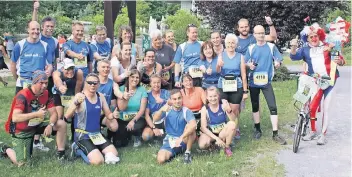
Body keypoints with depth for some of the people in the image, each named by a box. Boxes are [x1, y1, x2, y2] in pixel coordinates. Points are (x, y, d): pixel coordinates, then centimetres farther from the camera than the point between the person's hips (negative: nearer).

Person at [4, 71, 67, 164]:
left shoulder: (46, 94, -9)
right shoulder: (23, 96, -29)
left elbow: (54, 113, -8)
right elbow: (15, 118, -40)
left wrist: (50, 125, -29)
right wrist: (36, 114, -47)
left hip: (37, 125, 6)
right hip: (21, 130, -6)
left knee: (61, 124, -11)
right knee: (22, 163, -9)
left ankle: (61, 153, 0)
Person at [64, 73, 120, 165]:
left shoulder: (101, 96, 4)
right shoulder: (80, 96, -14)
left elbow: (108, 114, 15)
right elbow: (67, 116, -25)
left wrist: (113, 115, -9)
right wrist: (76, 103, -42)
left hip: (97, 134, 6)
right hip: (82, 135, -6)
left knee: (114, 154, -5)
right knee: (98, 161, -20)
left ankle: (95, 150, 18)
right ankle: (81, 149, 8)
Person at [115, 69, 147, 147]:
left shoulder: (142, 89, -3)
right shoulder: (121, 89, -1)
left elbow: (142, 109, -9)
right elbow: (121, 108, -9)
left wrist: (133, 120, -22)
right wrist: (124, 98, -29)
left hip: (137, 119, -1)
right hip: (122, 120, 1)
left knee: (135, 127, -36)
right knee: (118, 143, -13)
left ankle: (136, 137, 2)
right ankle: (128, 135, 22)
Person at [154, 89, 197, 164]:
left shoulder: (186, 111, -10)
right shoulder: (167, 110, 0)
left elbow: (194, 124, -30)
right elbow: (155, 119, -16)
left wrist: (181, 137, -40)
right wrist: (161, 110, -37)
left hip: (183, 141, -1)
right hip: (169, 141, 1)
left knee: (190, 127, -30)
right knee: (161, 159, -26)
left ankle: (187, 153, -10)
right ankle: (174, 152, 7)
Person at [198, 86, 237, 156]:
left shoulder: (223, 105, -14)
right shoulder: (205, 109, -14)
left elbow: (234, 121, -21)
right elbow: (203, 127, -15)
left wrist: (229, 110, -40)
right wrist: (216, 138, -24)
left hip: (223, 132, 1)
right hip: (210, 133, 0)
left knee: (232, 124, -31)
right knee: (202, 145, -31)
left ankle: (227, 147, -7)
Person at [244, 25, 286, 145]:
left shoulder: (271, 47, 1)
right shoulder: (251, 48, 3)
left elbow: (278, 61, 0)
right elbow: (245, 63, 6)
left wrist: (277, 63, -23)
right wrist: (249, 65, -16)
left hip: (267, 82, -1)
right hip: (253, 81, 2)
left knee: (273, 107, -7)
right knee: (255, 106, 13)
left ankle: (275, 134, -3)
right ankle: (258, 129, 29)